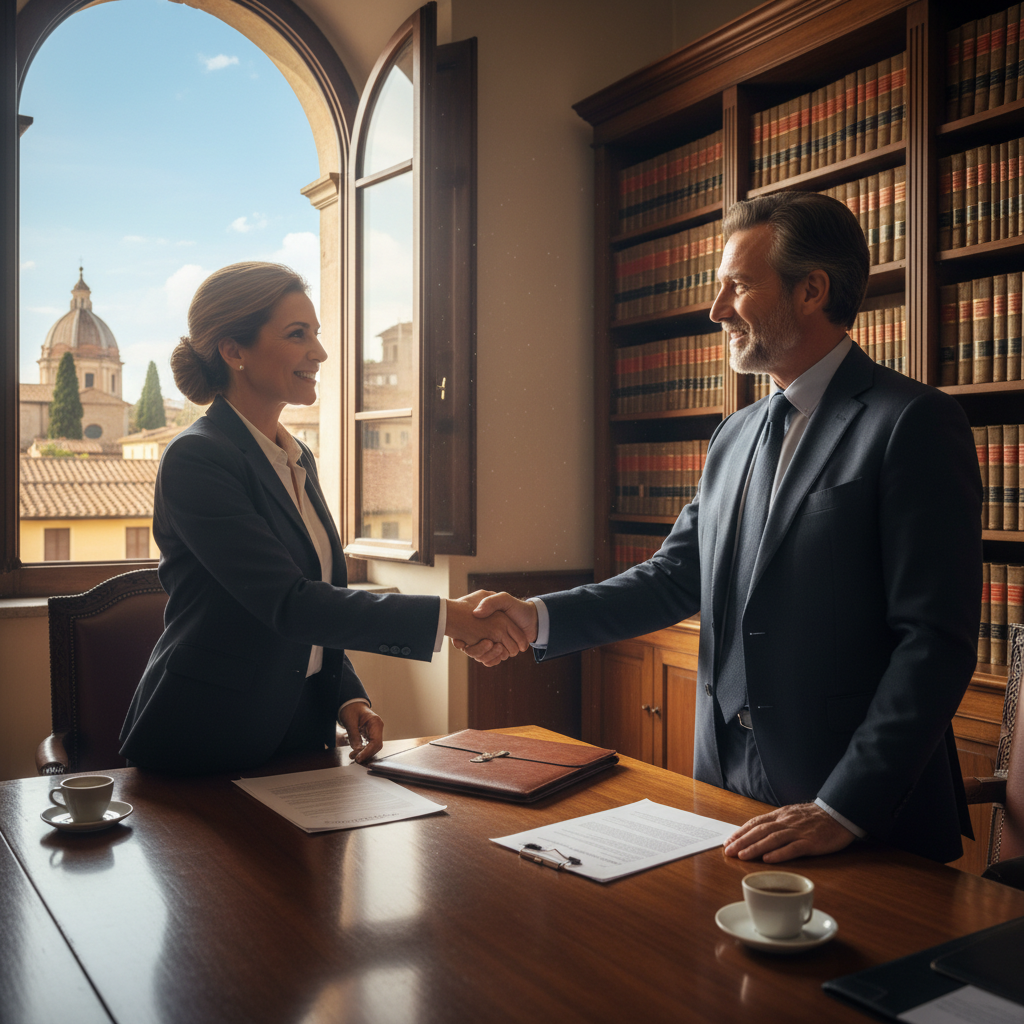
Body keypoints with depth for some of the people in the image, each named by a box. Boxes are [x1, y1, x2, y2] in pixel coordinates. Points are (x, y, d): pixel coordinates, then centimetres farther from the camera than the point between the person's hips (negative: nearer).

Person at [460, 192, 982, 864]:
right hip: (727, 779, 6)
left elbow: (935, 640, -17)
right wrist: (541, 619, -3)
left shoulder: (914, 422, -13)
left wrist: (844, 809, -21)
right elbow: (675, 578, 10)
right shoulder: (734, 437, 10)